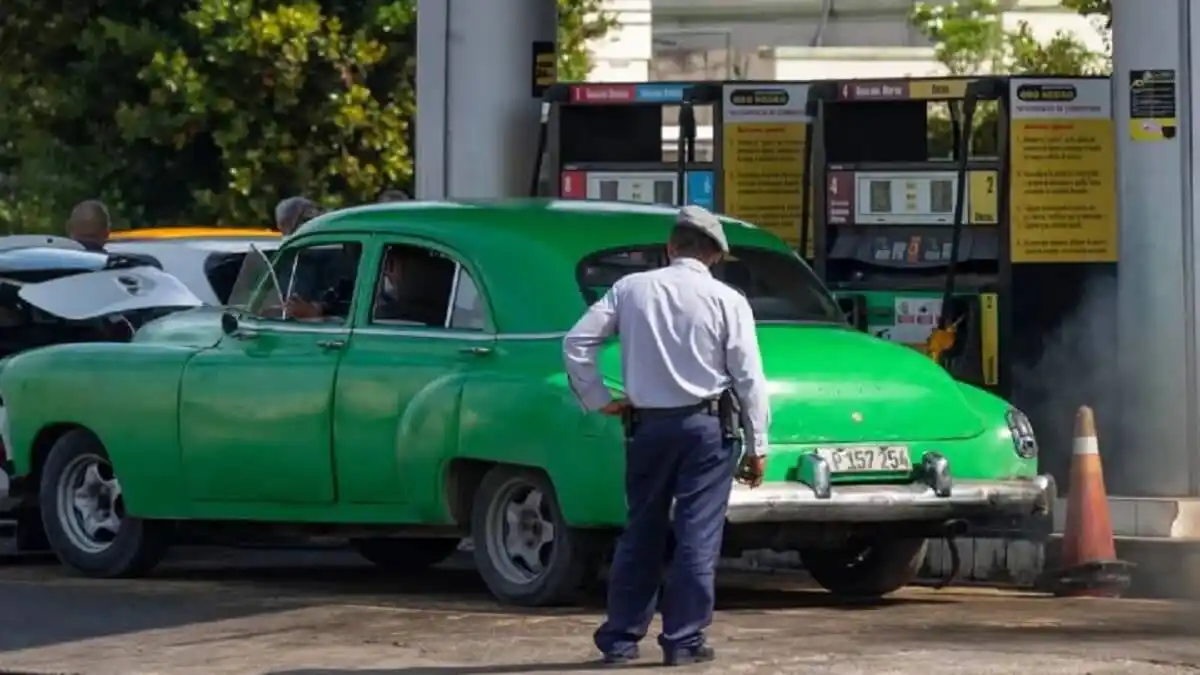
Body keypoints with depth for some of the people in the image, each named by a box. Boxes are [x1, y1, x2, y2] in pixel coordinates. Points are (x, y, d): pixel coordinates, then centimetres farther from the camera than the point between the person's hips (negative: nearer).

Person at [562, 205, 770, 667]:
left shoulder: (630, 289, 1)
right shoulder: (726, 300, -5)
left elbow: (576, 343, -3)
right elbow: (749, 379, -6)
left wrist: (599, 400, 5)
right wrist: (757, 446, -1)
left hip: (647, 425, 3)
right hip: (706, 424, -3)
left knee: (641, 533, 12)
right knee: (697, 537, 1)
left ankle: (620, 638, 15)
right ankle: (683, 641, 0)